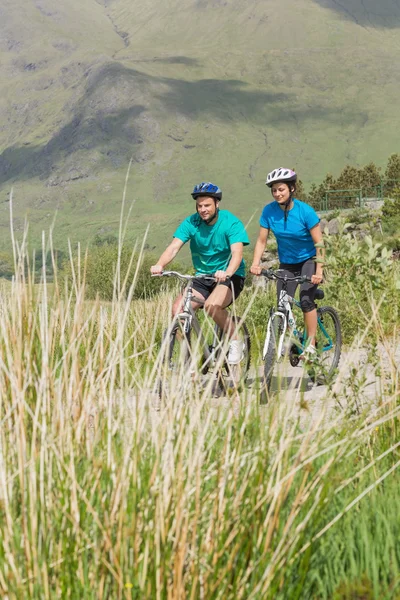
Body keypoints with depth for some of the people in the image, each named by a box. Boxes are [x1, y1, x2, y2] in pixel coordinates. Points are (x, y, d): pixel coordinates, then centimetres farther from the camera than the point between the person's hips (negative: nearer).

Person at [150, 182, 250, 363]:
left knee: (211, 305, -34)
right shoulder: (191, 223, -5)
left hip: (230, 276, -4)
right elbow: (174, 247, -16)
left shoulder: (231, 223, -14)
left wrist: (227, 273, -48)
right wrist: (160, 265, -37)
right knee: (177, 308, -19)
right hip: (202, 277, 4)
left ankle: (235, 342, -11)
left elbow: (237, 253, -27)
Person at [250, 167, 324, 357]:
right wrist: (255, 264, -21)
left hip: (309, 259, -4)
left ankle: (311, 344, -11)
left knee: (305, 299, -21)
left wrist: (319, 271, -28)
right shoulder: (269, 211, -13)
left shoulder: (305, 211, -22)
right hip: (287, 263, 4)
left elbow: (319, 243, -20)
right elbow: (262, 240, -7)